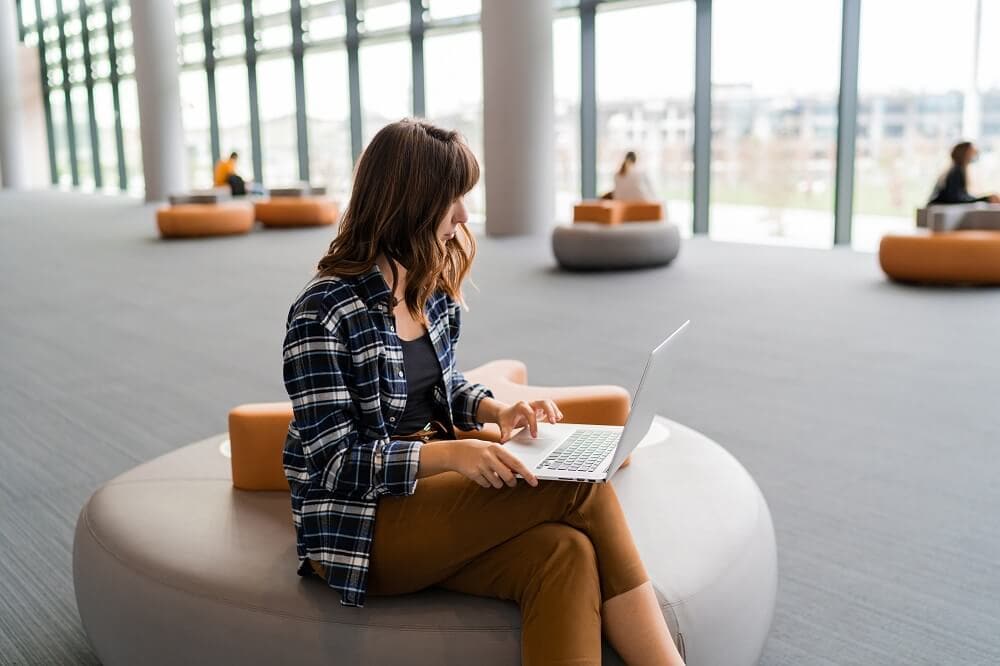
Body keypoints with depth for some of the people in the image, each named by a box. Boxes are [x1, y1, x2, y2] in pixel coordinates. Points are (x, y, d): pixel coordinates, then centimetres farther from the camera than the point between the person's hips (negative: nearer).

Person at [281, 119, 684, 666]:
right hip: (358, 526, -6)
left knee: (563, 553, -26)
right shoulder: (323, 312, -16)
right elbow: (335, 461, -17)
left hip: (425, 493, 7)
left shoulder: (433, 289, 6)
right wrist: (452, 454, -30)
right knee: (584, 488, -23)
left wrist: (496, 410, -2)